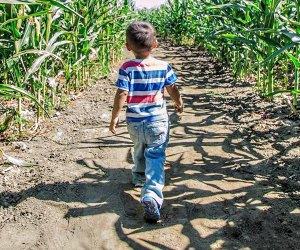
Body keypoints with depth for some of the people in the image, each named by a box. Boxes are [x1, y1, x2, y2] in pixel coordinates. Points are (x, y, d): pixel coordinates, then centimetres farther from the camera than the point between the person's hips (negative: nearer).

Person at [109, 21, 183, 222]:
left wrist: (115, 117, -2)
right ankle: (152, 195, -21)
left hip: (134, 122, 1)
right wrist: (179, 103, 24)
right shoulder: (163, 66, -5)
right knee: (155, 157, -4)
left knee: (140, 150, 26)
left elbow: (122, 94, -14)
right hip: (158, 120, -1)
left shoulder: (127, 68, -10)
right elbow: (172, 89, 4)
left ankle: (139, 177, 50)